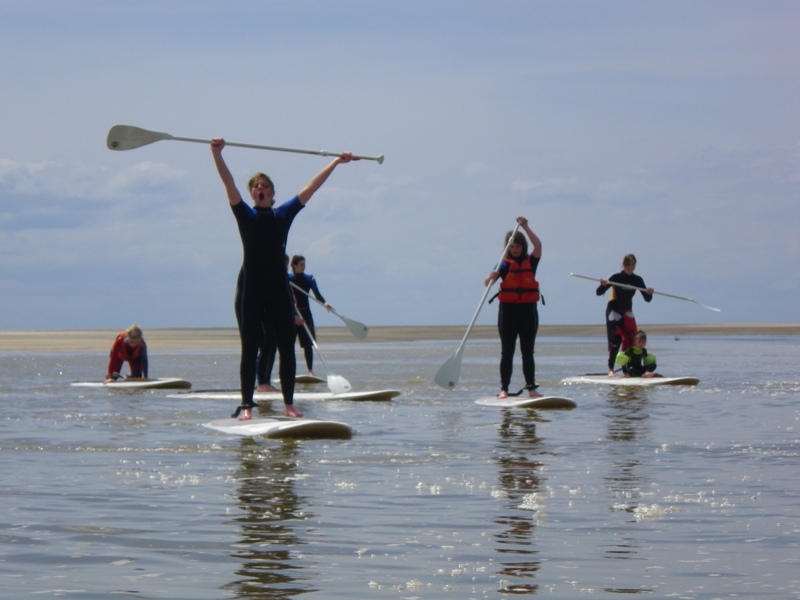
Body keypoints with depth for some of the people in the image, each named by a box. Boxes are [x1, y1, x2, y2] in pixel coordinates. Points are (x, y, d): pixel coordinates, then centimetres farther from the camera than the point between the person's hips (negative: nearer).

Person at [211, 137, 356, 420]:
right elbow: (229, 184, -6)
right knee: (250, 350, -1)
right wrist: (217, 153, -18)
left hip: (279, 290, 2)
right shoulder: (245, 215, 5)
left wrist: (336, 162, 17)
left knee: (287, 349, 3)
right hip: (252, 292, -2)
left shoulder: (284, 214, 11)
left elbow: (310, 187, 14)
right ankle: (246, 405, -1)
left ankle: (288, 404, 9)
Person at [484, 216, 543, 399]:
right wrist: (490, 277, -37)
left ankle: (531, 388, 7)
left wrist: (525, 227, -16)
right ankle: (504, 389, 1)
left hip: (528, 310, 2)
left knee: (528, 352, 6)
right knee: (507, 352, 1)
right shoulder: (505, 264, 2)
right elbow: (489, 279, -13)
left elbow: (538, 245, -10)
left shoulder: (530, 262, 7)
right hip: (508, 310, -2)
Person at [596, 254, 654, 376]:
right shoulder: (616, 277, -11)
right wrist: (603, 285, -35)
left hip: (627, 312, 5)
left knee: (630, 340, -5)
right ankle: (611, 369, -11)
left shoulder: (637, 280, 2)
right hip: (614, 310, -5)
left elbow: (647, 299, 1)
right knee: (615, 339, -13)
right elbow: (599, 292, -14)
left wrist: (649, 293, -21)